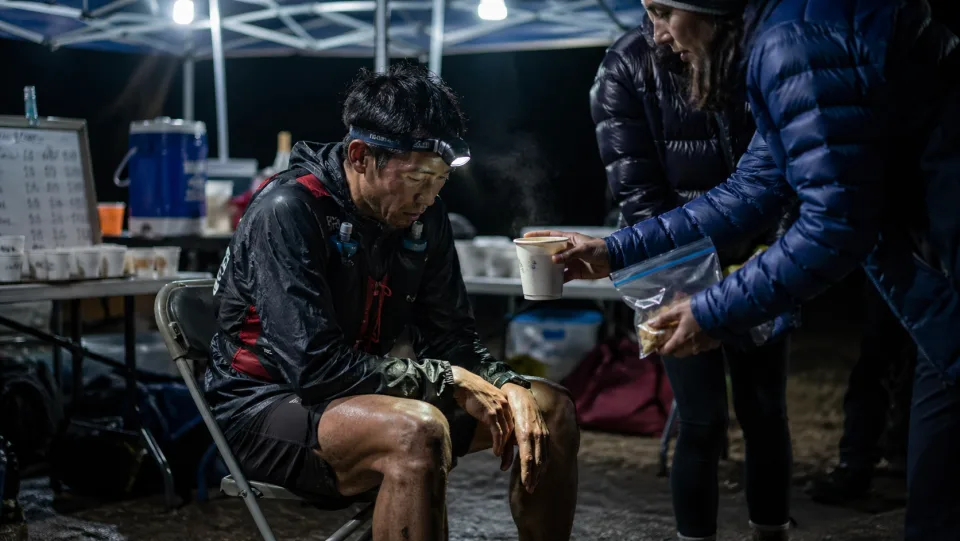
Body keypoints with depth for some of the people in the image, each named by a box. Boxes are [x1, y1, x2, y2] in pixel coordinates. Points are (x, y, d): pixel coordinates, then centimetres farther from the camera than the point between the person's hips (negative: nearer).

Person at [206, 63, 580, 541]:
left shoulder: (423, 215, -1)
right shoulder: (287, 211, -23)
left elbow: (452, 339, 5)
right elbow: (316, 369, -29)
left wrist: (508, 389, -15)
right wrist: (448, 379, -23)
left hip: (366, 395, 8)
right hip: (268, 406, -7)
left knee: (550, 409, 1)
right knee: (418, 431, -37)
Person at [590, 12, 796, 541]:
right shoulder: (625, 70, -7)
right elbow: (637, 193, -11)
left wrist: (770, 247, -12)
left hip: (757, 260, 3)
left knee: (765, 411, 6)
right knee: (703, 422, -5)